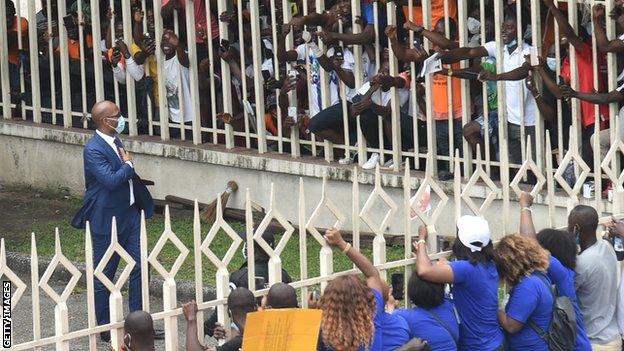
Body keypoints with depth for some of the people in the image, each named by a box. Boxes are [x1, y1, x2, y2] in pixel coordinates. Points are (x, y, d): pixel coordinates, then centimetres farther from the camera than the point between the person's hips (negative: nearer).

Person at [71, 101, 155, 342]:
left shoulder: (115, 140, 8)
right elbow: (111, 180, -30)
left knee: (140, 266, 7)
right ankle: (104, 328, 16)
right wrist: (128, 165, -14)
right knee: (104, 274, 4)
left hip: (129, 213, 8)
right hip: (107, 220, -8)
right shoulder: (94, 149, -20)